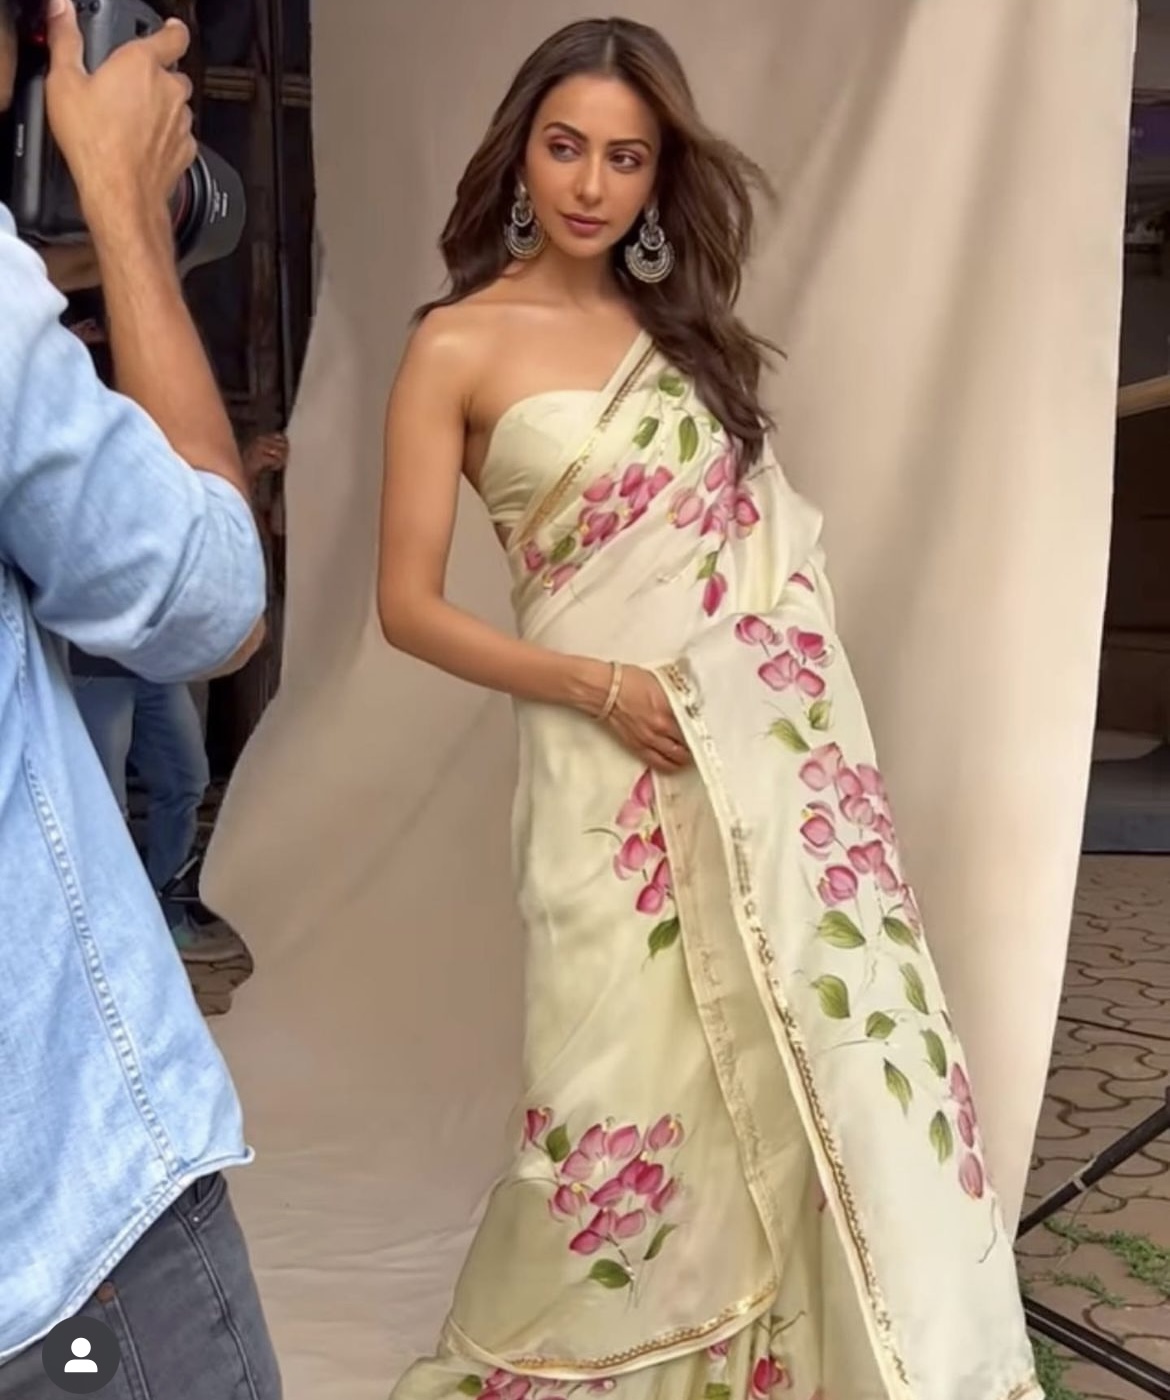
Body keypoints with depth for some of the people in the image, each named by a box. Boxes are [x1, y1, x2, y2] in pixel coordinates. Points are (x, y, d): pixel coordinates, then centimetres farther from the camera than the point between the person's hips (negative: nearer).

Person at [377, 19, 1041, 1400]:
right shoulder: (458, 347, -3)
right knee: (637, 1091, 2)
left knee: (829, 1061, 5)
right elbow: (408, 605, -5)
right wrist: (594, 685, -14)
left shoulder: (681, 316, 11)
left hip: (779, 741, 5)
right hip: (622, 769, -4)